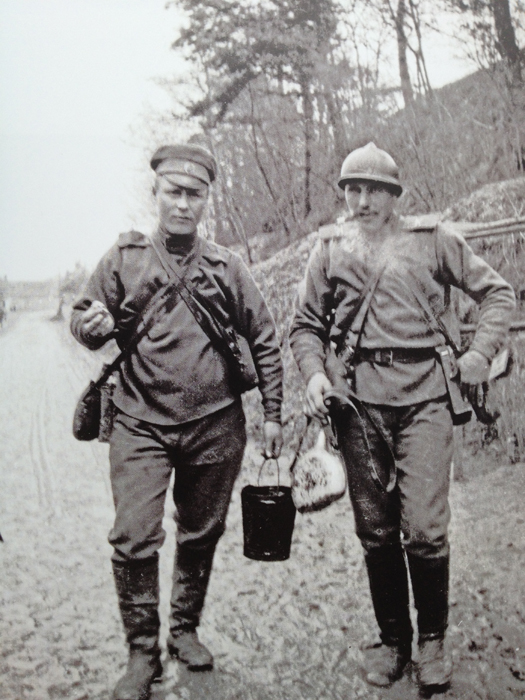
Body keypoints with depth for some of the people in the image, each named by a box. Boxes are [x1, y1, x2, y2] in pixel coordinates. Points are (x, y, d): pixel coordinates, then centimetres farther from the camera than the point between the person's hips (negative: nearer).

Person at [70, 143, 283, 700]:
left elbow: (264, 341, 9)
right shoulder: (124, 257, 1)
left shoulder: (225, 267, 3)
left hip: (215, 427, 2)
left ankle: (185, 629, 35)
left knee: (201, 536, 14)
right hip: (141, 425, -1)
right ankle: (142, 653, 7)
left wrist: (272, 413, 6)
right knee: (134, 539, -11)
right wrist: (93, 325, -18)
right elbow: (82, 322, 7)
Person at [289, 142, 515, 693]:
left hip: (423, 397, -2)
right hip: (358, 399, 2)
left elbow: (497, 292, 13)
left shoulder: (432, 240, 8)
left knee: (425, 529, -8)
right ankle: (392, 638, 24)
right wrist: (314, 373, -2)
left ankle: (433, 639, 14)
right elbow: (305, 324, 16)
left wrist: (480, 353, 0)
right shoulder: (331, 247, 12)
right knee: (375, 529, 8)